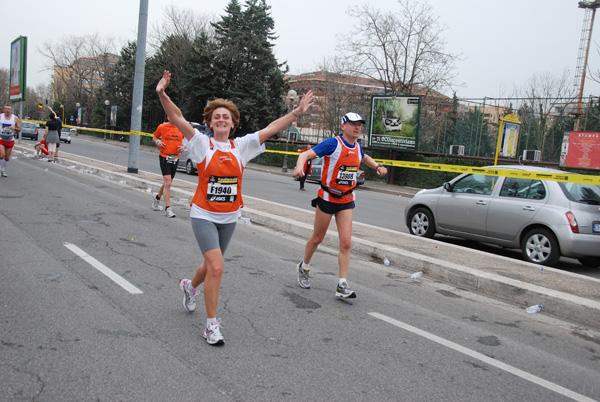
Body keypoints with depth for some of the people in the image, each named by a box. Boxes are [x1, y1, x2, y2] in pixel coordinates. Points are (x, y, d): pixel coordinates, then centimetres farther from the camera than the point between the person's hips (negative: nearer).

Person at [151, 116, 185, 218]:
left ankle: (157, 198, 43)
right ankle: (167, 208, -10)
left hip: (175, 159, 3)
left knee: (168, 183, 15)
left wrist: (183, 147, -4)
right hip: (164, 157, -3)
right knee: (167, 182, -14)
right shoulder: (162, 127, 0)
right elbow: (154, 137, 15)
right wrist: (157, 142, -7)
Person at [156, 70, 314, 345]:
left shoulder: (241, 146, 2)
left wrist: (297, 111, -5)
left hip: (229, 218, 4)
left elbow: (272, 128, 0)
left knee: (212, 265, 19)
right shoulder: (202, 143, -6)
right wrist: (162, 94, -31)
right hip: (204, 215, -4)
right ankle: (211, 325, -2)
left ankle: (190, 287, 54)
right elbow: (177, 118, -17)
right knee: (216, 267, -17)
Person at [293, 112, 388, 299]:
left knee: (346, 243, -5)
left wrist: (377, 166, 12)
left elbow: (364, 158, 30)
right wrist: (299, 166, -42)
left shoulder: (357, 146, 6)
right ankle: (304, 268, 37)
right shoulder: (333, 143, -13)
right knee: (317, 238, 11)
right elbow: (307, 154, -21)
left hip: (347, 201, 5)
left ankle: (342, 286, -1)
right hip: (327, 198, -4)